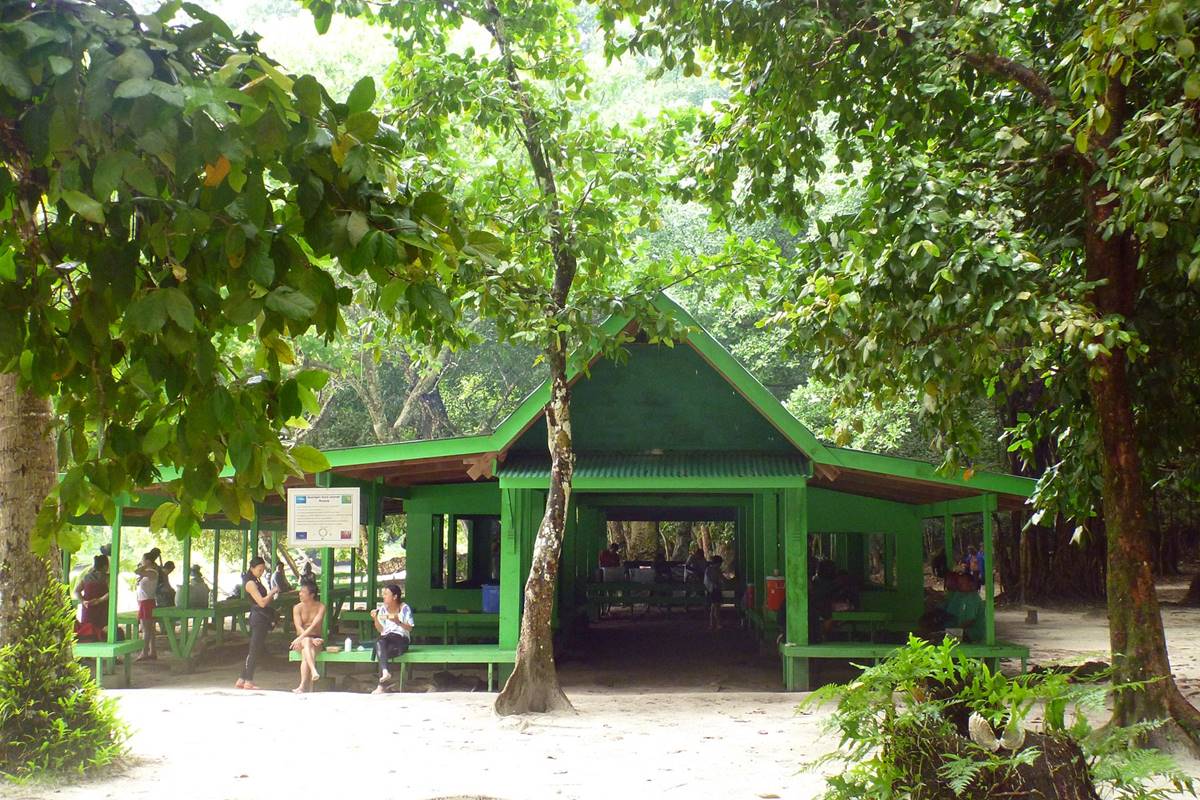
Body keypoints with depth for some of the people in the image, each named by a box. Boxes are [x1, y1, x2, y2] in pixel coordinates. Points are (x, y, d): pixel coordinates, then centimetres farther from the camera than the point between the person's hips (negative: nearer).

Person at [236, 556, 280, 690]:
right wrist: (272, 592, -9)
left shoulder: (256, 582, 19)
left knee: (253, 651, 12)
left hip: (262, 619, 10)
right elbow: (262, 602, -19)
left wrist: (272, 597, 10)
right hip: (258, 618, -10)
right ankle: (248, 681, -3)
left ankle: (242, 680, 15)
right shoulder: (250, 583, -12)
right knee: (254, 651, -6)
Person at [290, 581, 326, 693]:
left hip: (316, 639, -1)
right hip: (301, 640, 1)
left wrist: (300, 639, -27)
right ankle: (314, 671, -56)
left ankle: (303, 685, -41)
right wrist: (311, 639, -25)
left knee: (305, 653, -34)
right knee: (307, 641, -36)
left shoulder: (321, 607, -2)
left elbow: (314, 625, -15)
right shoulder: (297, 607, 3)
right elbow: (299, 628, -9)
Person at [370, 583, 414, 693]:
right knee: (379, 642, -35)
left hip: (401, 639, -3)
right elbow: (380, 630, 9)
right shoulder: (382, 608, 10)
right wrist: (375, 620, -9)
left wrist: (398, 622, -22)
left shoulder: (404, 608, -1)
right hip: (386, 639, 3)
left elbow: (410, 628, -5)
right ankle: (385, 672, -51)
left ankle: (382, 685, -29)